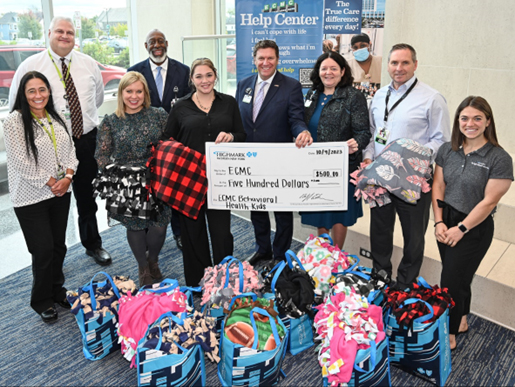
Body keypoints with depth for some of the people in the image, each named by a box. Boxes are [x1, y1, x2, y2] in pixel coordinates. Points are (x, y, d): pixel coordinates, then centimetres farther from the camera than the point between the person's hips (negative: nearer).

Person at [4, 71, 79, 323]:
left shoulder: (57, 119, 7)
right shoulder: (14, 122, -12)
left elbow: (70, 151, 8)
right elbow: (21, 162, -16)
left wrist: (67, 177, -8)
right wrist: (49, 182, -13)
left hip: (61, 192, 5)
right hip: (31, 198, -5)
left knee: (59, 246, 13)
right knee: (43, 250, 0)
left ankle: (57, 292, 33)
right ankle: (42, 302, 21)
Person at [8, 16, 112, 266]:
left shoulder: (89, 64, 5)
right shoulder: (30, 66, -3)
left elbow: (98, 98, 19)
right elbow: (15, 105, 4)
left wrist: (85, 119, 12)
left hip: (86, 140, 3)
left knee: (87, 198, 15)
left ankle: (92, 244, 33)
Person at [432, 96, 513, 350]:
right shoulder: (447, 150, 2)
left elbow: (489, 201, -14)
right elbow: (438, 186, 3)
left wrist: (461, 229, -13)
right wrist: (439, 222, -4)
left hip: (473, 228, -4)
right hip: (446, 220, 5)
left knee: (451, 281, 1)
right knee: (459, 277, 17)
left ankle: (450, 334, 21)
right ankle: (461, 321, 38)